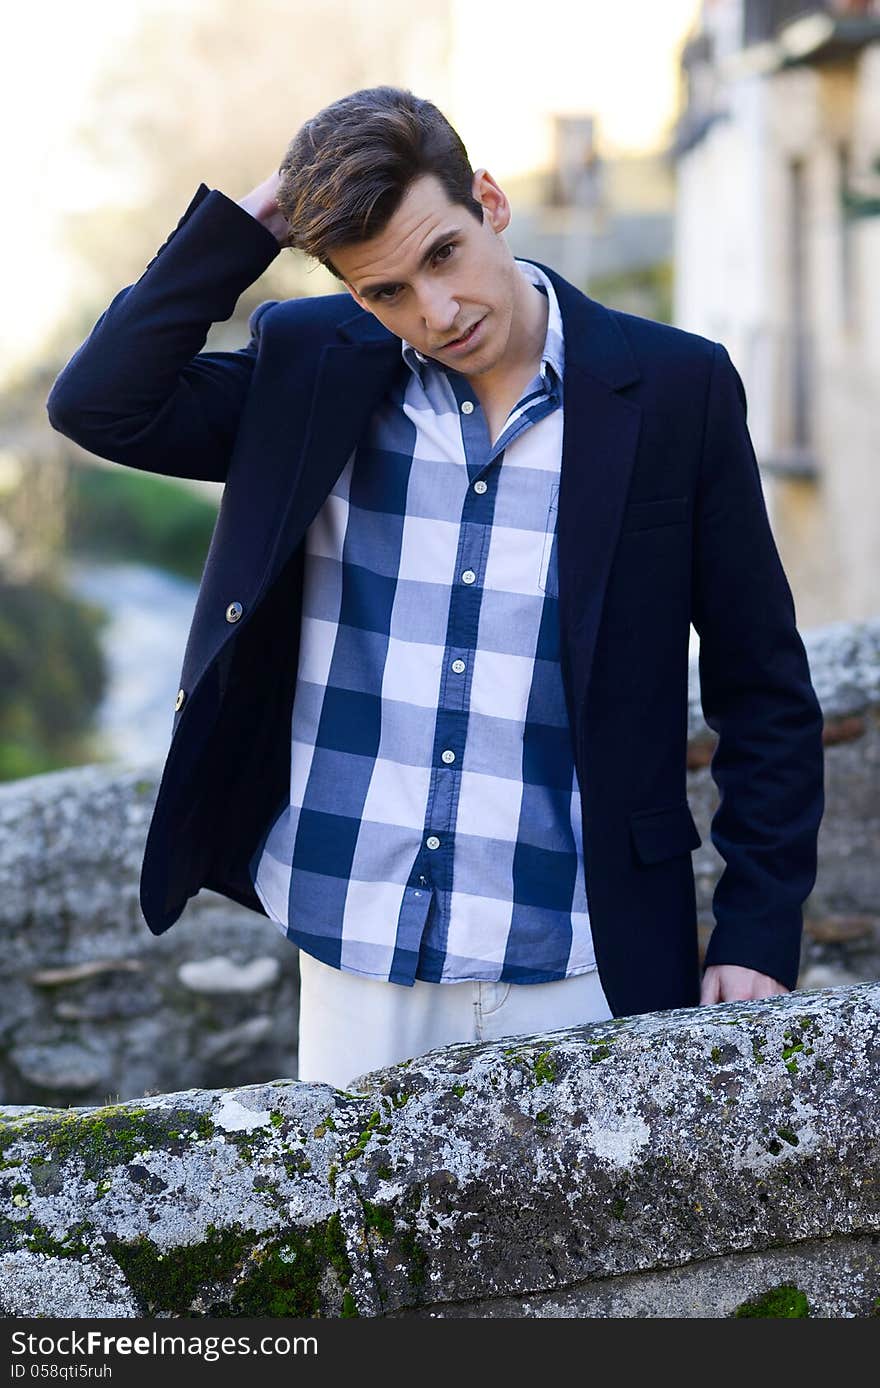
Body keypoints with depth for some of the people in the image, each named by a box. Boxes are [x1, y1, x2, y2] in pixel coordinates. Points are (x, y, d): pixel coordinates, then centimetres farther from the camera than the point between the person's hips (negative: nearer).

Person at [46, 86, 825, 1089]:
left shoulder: (676, 388, -3)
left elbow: (764, 692, 1)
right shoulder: (308, 367, 3)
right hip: (355, 968, 2)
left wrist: (758, 933, -3)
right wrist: (245, 223, -8)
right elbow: (98, 405, -7)